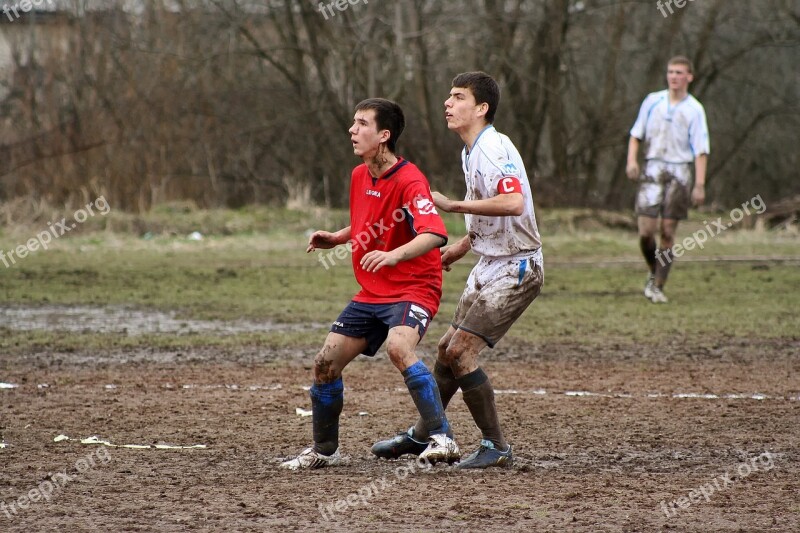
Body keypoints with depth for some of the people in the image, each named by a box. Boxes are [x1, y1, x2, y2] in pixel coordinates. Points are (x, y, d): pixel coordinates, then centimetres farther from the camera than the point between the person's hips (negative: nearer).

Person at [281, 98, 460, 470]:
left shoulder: (409, 181, -19)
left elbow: (434, 235, -33)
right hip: (371, 293, 8)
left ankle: (442, 438, -31)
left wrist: (394, 255, -49)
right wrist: (334, 239, 8)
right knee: (326, 363, 5)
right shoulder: (359, 176, 7)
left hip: (413, 289, -8)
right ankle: (324, 450, 24)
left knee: (398, 346, -35)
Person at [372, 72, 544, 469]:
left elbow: (512, 203, -36)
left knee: (460, 351, -14)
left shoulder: (494, 149, -20)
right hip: (489, 265, 10)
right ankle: (422, 436, 30)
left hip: (516, 269, -10)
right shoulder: (470, 152, 12)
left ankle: (496, 448, -5)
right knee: (447, 349, 15)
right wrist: (461, 247, 17)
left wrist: (453, 206, -31)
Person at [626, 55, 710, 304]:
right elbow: (636, 134, 15)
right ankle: (653, 272, 18)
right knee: (646, 230, -8)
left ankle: (658, 286, 5)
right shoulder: (653, 101, 8)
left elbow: (701, 150, -2)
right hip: (653, 169, 1)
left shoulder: (694, 110, 0)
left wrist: (700, 185, -9)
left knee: (668, 232, -3)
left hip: (679, 172, -1)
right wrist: (632, 160, -2)